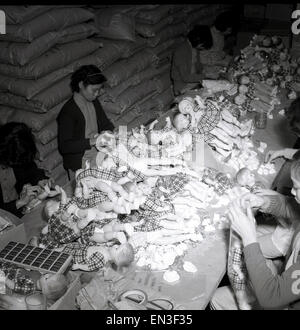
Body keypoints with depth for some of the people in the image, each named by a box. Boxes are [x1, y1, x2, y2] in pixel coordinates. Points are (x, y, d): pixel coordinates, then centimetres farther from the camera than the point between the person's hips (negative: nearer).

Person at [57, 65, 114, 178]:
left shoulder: (94, 102, 4)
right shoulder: (68, 112, -20)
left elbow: (105, 124, 15)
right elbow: (64, 146, -23)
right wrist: (90, 142, -34)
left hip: (97, 153, 7)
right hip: (79, 165, -7)